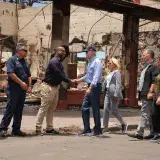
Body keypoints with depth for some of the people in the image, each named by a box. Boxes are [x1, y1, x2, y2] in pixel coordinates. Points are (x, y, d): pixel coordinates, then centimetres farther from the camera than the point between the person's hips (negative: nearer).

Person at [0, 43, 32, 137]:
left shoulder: (25, 62, 17)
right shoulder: (12, 60, -6)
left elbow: (29, 75, 21)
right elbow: (10, 73, -17)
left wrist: (29, 86, 7)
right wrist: (21, 83, -18)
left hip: (23, 89, 7)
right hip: (14, 88, -7)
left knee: (19, 110, 9)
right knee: (10, 109, -8)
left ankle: (16, 129, 14)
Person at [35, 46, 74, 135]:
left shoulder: (59, 62, 16)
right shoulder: (54, 61, -15)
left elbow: (61, 74, 13)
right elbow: (59, 74, -21)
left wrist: (69, 80, -1)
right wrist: (69, 81, -16)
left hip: (55, 87, 10)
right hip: (48, 87, -10)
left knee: (52, 109, 11)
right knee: (44, 108, -7)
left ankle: (49, 128, 16)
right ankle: (38, 128, -4)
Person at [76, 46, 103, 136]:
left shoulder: (97, 62, -12)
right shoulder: (90, 63, 16)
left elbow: (96, 77, -22)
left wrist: (90, 88, -29)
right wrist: (80, 80, 17)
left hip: (95, 87, -9)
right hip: (90, 87, 9)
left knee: (95, 109, -2)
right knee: (85, 108, 8)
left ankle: (97, 130, 7)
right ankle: (87, 129, 14)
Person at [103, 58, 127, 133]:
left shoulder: (117, 72, -7)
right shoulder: (110, 73, 18)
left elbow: (118, 84, -15)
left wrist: (116, 95, -21)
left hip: (114, 94, -8)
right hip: (107, 93, 8)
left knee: (114, 110, -5)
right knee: (106, 109, 1)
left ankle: (124, 124, 13)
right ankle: (105, 127, 3)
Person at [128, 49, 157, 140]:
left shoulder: (153, 66, -10)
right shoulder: (146, 66, 21)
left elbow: (154, 81, -19)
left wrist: (150, 92, -25)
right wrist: (140, 91, 23)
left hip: (148, 94, -10)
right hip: (144, 94, 10)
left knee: (145, 113, -10)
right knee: (150, 114, 11)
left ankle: (140, 133, -12)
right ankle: (153, 133, 16)